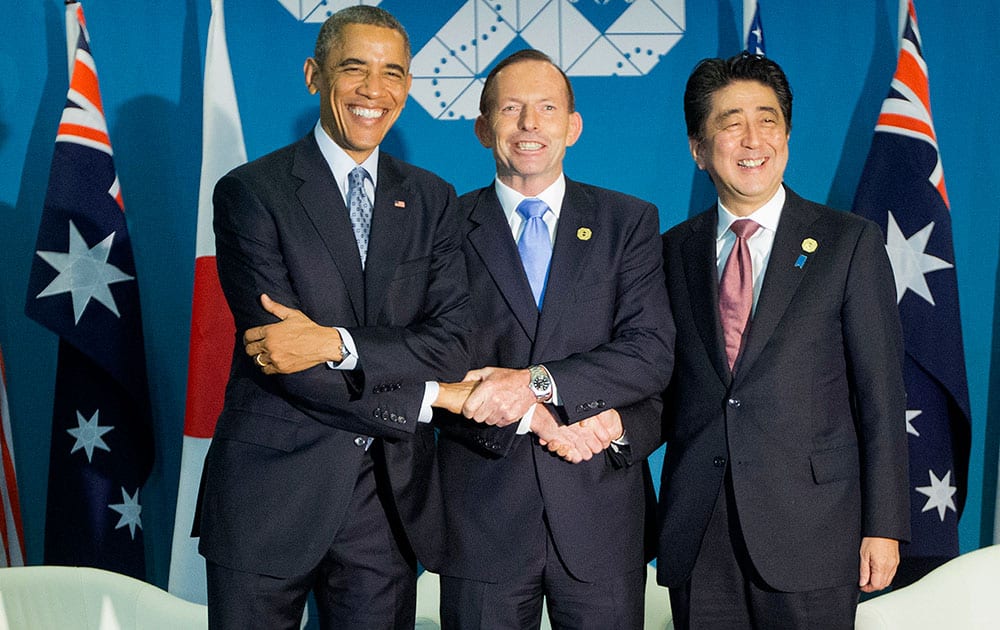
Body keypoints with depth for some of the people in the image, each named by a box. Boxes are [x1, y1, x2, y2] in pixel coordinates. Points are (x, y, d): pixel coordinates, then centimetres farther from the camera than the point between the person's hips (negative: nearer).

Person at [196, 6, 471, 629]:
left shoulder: (432, 199, 8)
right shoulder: (250, 192, -5)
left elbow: (452, 344, -4)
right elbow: (282, 357, -13)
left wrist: (336, 342, -20)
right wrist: (426, 399, -10)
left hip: (388, 500, 3)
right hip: (272, 494, -3)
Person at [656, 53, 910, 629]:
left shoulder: (850, 242, 0)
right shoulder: (673, 251, 9)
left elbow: (882, 395, -3)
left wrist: (883, 527, -6)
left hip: (809, 532, -2)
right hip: (696, 533, 3)